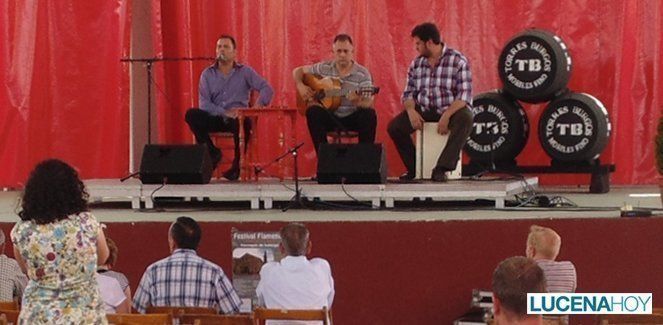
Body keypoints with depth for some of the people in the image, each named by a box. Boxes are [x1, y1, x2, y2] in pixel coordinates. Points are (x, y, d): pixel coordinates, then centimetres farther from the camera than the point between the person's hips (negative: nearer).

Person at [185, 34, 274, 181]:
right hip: (215, 118, 2)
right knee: (192, 115, -26)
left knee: (244, 123, -38)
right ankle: (212, 152, -13)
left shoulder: (245, 72, 8)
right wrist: (224, 113, -16)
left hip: (237, 117, -2)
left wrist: (258, 107, -22)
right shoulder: (207, 74, 10)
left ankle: (237, 165, -15)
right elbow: (203, 103, -1)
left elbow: (267, 89, -2)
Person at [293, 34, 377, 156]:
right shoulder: (324, 68, 2)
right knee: (313, 111, -30)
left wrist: (358, 102, -36)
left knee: (369, 115, -32)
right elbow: (298, 71, 13)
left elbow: (369, 104, -13)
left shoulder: (362, 74, -5)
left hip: (352, 118, -1)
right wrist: (300, 86, -8)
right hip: (329, 117, 1)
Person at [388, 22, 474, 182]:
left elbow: (464, 95, -16)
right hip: (424, 110, 4)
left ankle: (441, 169, -36)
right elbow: (408, 93, 7)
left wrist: (446, 116, -29)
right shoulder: (416, 64, 7)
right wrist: (411, 110, -16)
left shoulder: (458, 61, -9)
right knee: (394, 126, -17)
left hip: (451, 109, -4)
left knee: (466, 118, -37)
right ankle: (413, 168, 1)